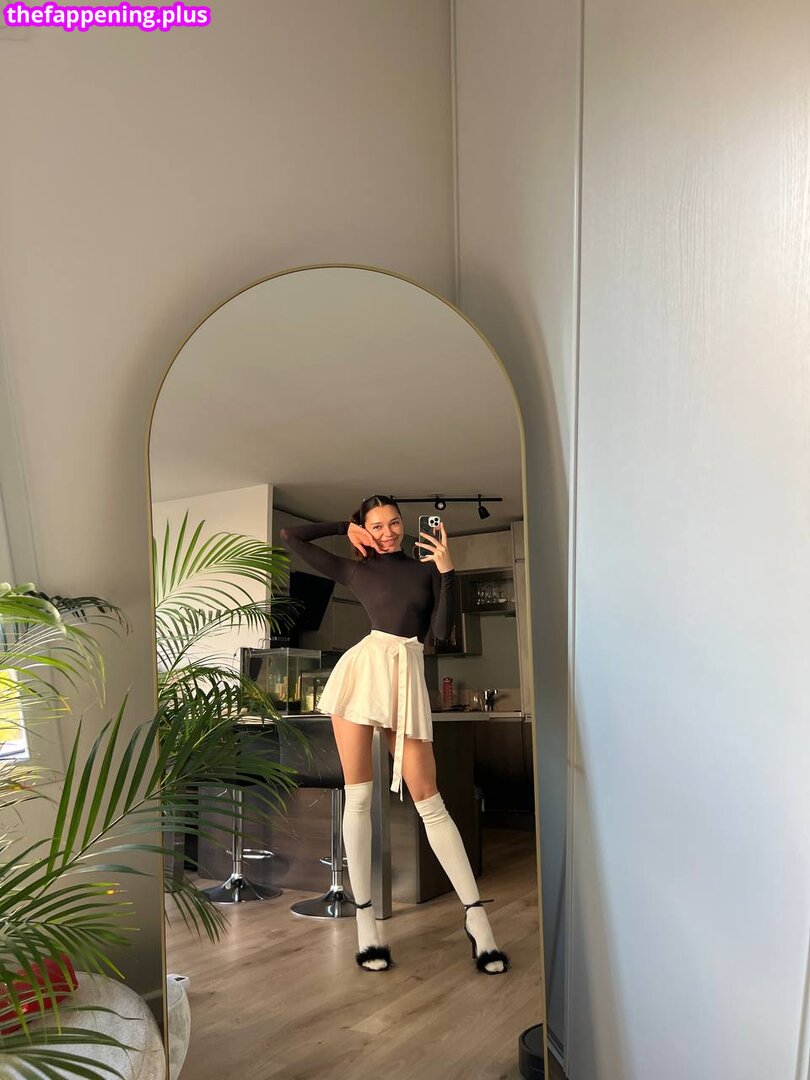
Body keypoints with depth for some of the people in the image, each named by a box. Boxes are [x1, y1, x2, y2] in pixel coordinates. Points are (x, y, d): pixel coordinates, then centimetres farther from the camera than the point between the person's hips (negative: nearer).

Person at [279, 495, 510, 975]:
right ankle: (366, 920, 10)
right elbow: (291, 536, 17)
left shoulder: (426, 566, 15)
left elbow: (442, 630, 3)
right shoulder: (354, 569, 14)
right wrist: (343, 527, 17)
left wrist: (447, 570, -3)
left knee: (430, 801, -3)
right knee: (358, 797, -1)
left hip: (408, 676, 0)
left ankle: (477, 916, 4)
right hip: (363, 669, 1)